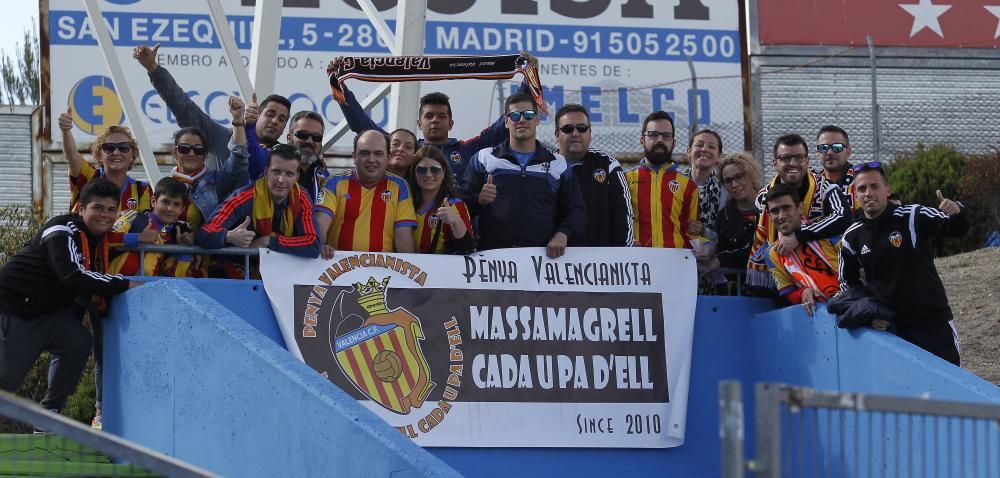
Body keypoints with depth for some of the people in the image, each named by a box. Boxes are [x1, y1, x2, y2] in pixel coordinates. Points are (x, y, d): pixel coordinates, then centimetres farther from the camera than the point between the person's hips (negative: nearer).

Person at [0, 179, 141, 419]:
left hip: (49, 310, 8)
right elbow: (74, 276, -35)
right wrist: (124, 284, -32)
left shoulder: (98, 238, 7)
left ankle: (50, 412, -7)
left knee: (79, 343, -17)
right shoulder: (62, 232, -22)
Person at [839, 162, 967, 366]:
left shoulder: (912, 217, -10)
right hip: (889, 326, 3)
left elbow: (957, 228, -20)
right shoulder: (852, 238, 2)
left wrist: (956, 212, -43)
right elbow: (848, 282, 15)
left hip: (933, 321, -3)